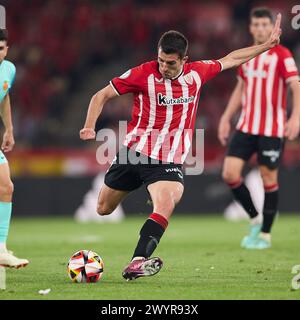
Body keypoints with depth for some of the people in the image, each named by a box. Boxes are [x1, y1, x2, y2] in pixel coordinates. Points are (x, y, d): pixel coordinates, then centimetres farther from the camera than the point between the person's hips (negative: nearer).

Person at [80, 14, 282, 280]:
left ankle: (137, 263, -34)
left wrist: (268, 45, 17)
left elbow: (231, 60, 15)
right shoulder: (143, 74, -11)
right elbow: (102, 96, -4)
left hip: (169, 160, 0)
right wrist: (90, 126, -19)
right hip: (134, 151, 0)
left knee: (166, 205, -27)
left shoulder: (197, 73, -2)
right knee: (103, 209, 9)